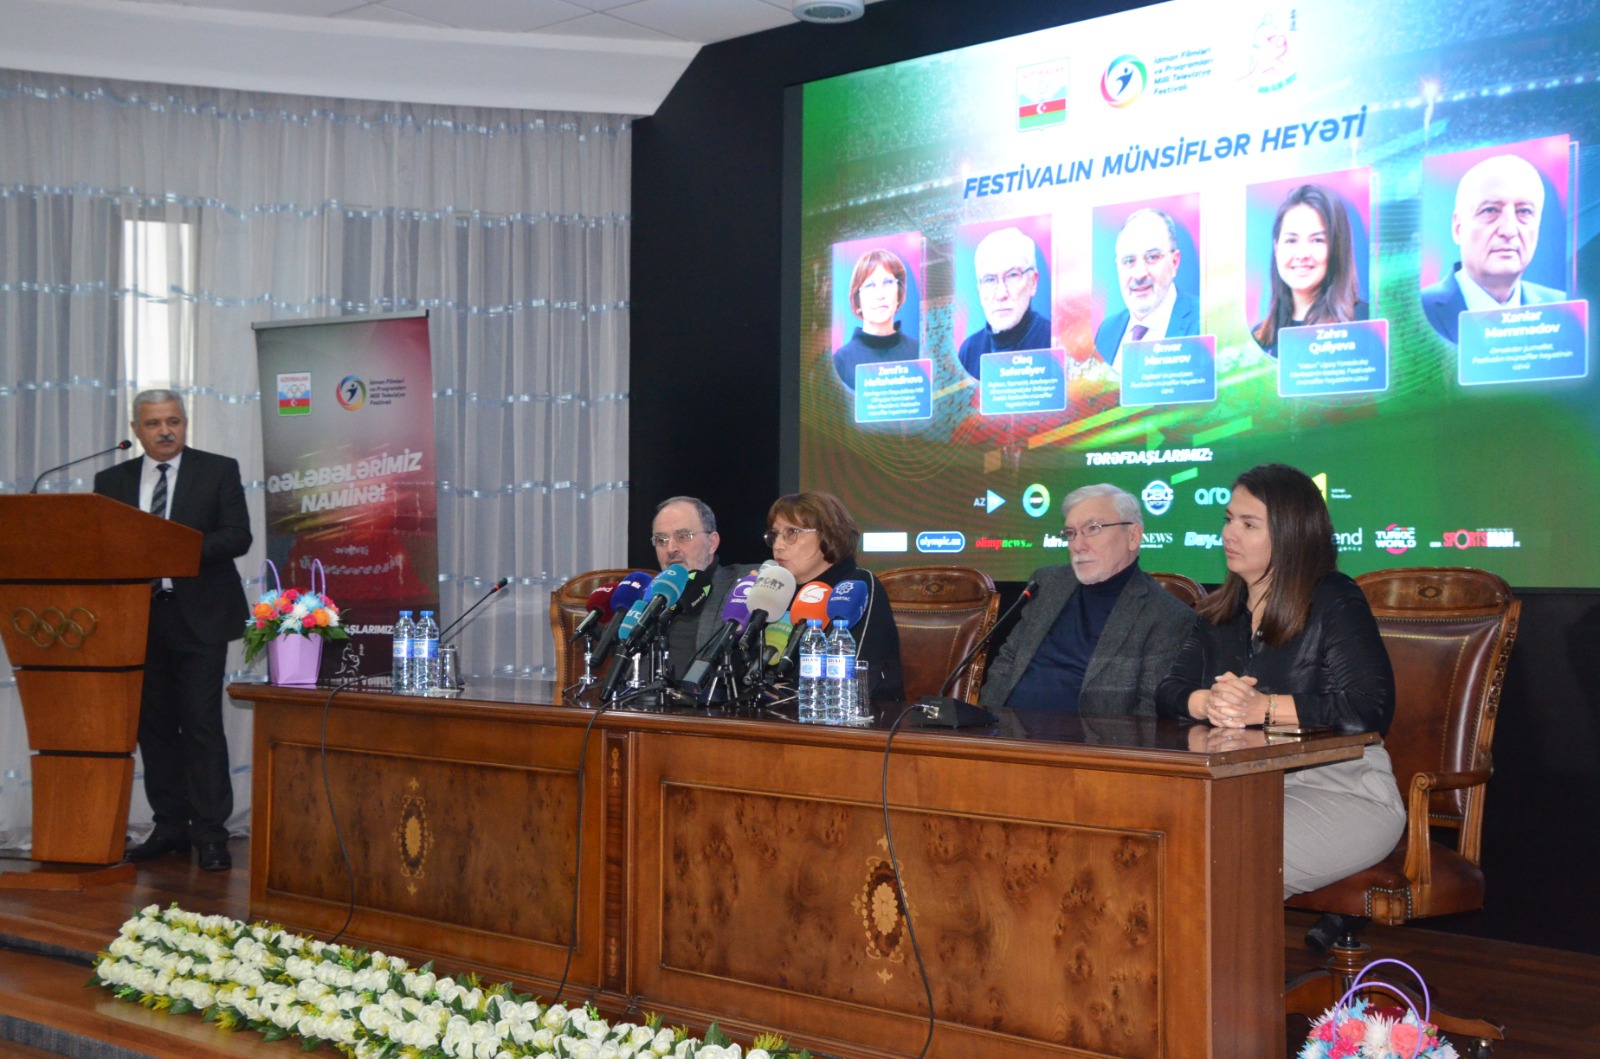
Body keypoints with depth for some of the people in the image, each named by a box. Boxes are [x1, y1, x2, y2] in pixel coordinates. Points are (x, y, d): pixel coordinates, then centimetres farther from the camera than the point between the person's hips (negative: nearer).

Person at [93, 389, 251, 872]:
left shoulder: (219, 471, 3)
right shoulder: (112, 481, 12)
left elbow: (237, 537, -6)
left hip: (199, 618, -4)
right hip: (139, 618, 4)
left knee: (202, 724, -7)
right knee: (154, 725, 7)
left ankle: (210, 833, -4)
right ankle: (170, 826, 16)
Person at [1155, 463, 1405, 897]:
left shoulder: (1335, 601, -4)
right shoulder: (1221, 611, 16)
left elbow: (1370, 710, -16)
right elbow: (1168, 692, 6)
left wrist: (1262, 707, -22)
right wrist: (1208, 703, -18)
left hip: (1340, 787, -5)